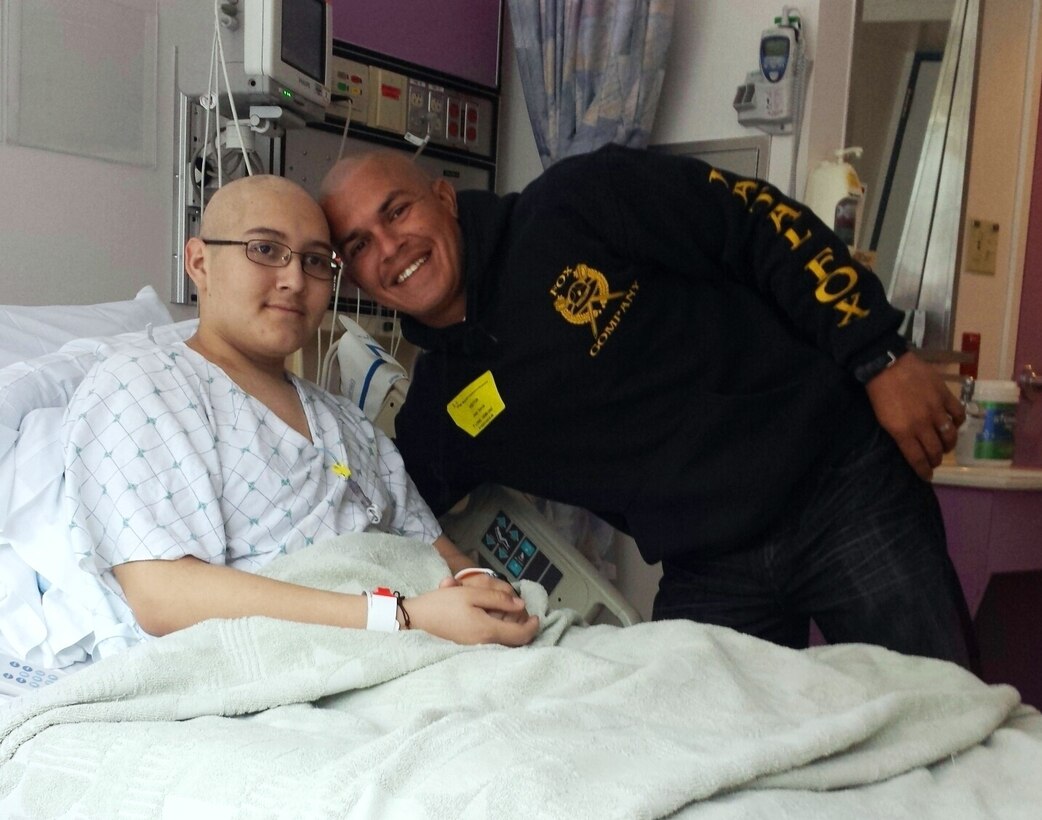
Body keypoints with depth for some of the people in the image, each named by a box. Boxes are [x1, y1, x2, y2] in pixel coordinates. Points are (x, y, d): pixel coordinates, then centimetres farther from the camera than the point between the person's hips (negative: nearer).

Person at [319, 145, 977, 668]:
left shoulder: (576, 205, -9)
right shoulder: (435, 417, 2)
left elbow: (763, 223, -8)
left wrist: (882, 357, -13)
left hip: (843, 485, -3)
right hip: (710, 577, 4)